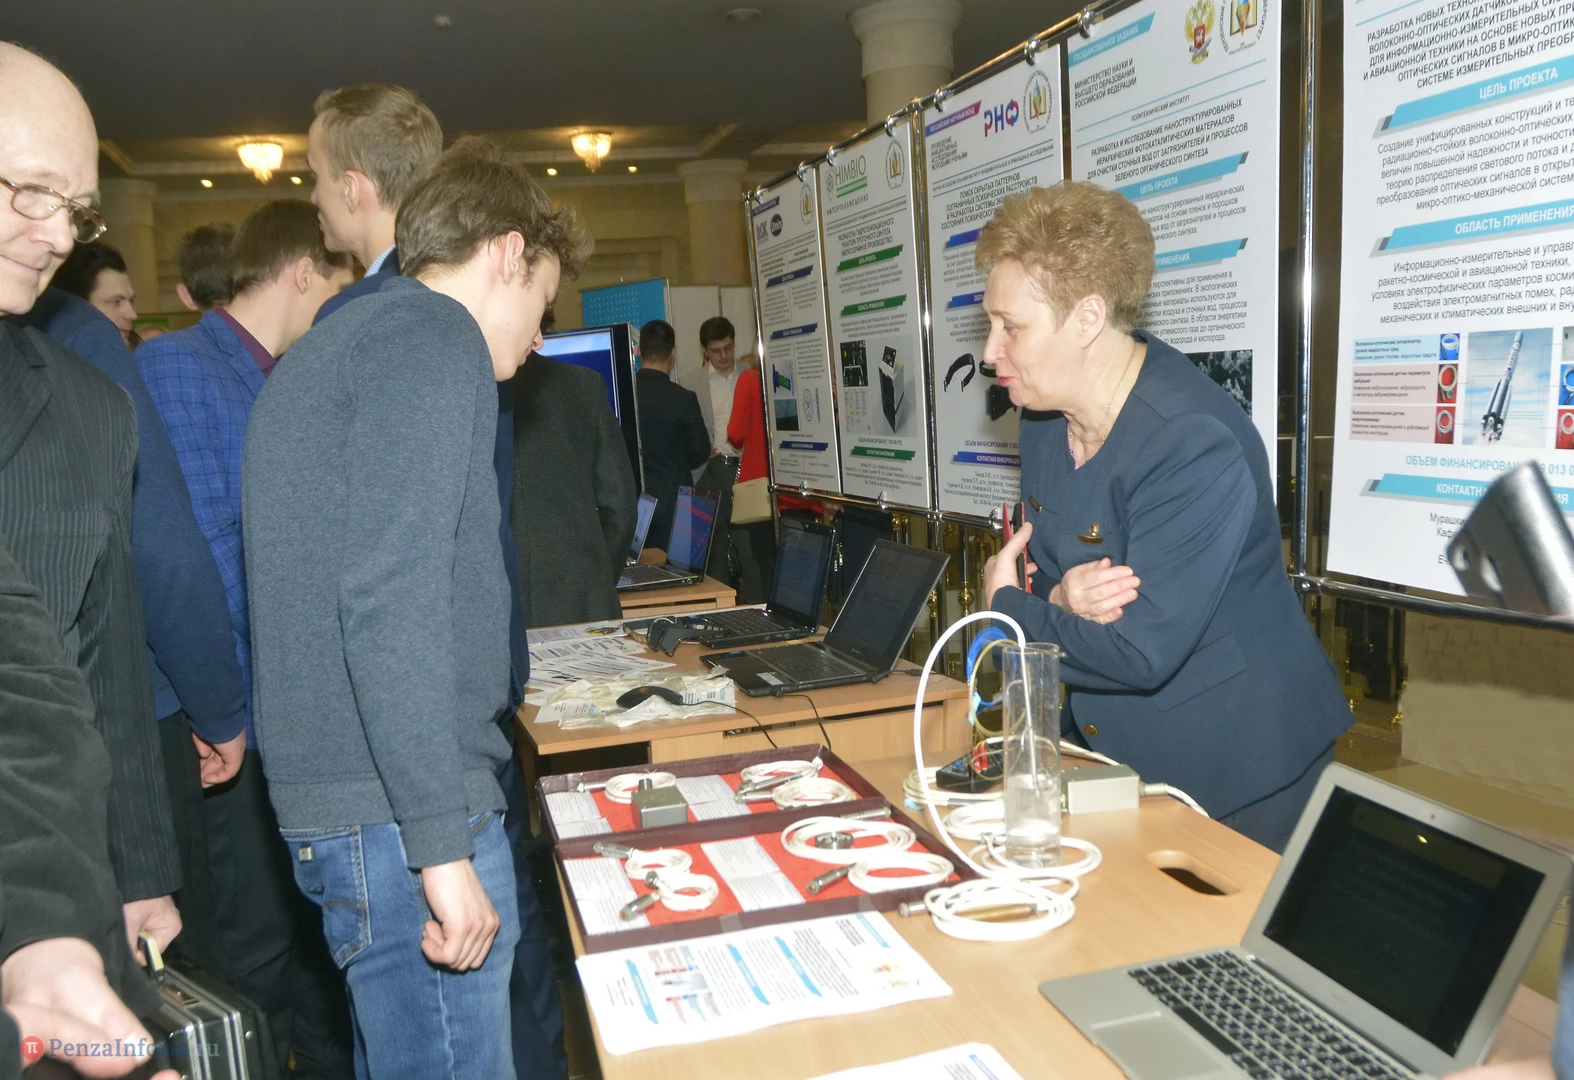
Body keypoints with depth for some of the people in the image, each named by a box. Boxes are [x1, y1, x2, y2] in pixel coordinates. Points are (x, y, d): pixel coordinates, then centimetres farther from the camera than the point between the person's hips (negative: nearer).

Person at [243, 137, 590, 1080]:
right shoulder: (436, 338, -10)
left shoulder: (330, 347, 20)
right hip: (397, 816, -10)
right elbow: (390, 603, -22)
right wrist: (445, 845, -21)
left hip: (332, 799, 10)